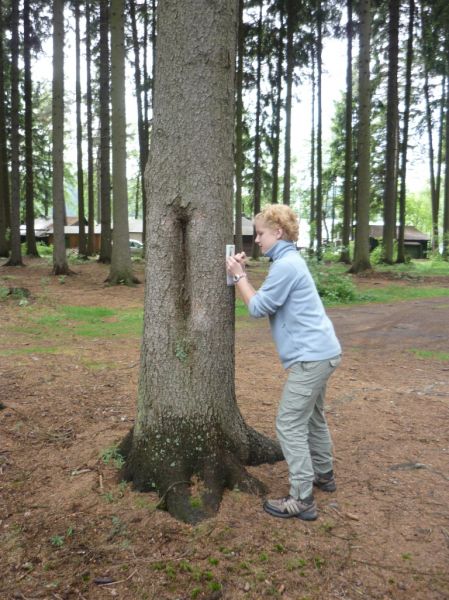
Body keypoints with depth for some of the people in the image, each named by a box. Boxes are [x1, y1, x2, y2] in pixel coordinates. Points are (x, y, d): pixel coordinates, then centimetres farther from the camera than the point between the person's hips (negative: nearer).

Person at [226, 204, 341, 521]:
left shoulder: (285, 265, -17)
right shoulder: (289, 261, 15)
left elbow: (258, 308, -13)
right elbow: (266, 300, 14)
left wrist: (238, 275, -4)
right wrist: (243, 274, 6)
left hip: (311, 355, -11)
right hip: (321, 351, 11)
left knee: (289, 425, -4)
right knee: (313, 416, 23)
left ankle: (302, 500, 4)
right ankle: (324, 474, 40)